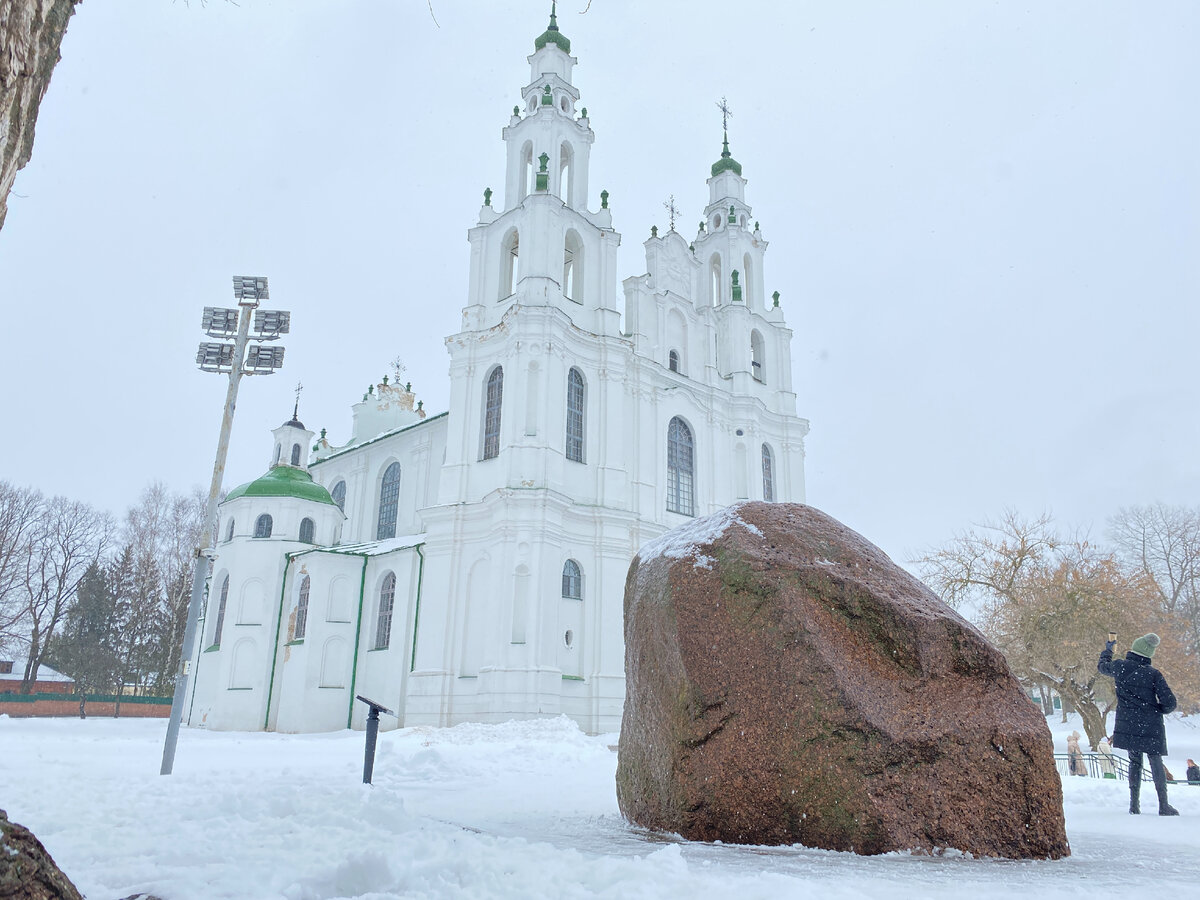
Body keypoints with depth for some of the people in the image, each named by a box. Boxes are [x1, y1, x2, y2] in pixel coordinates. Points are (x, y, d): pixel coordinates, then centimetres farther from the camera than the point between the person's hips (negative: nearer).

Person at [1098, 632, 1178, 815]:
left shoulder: (1119, 667, -4)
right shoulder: (1154, 674, -11)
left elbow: (1102, 666, 20)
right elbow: (1170, 703, -11)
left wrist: (1108, 648, 36)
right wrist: (1158, 710, 11)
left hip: (1127, 725, 3)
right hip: (1150, 725, -2)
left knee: (1134, 761, 13)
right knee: (1156, 762, 8)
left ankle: (1134, 803, 12)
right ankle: (1163, 804, 9)